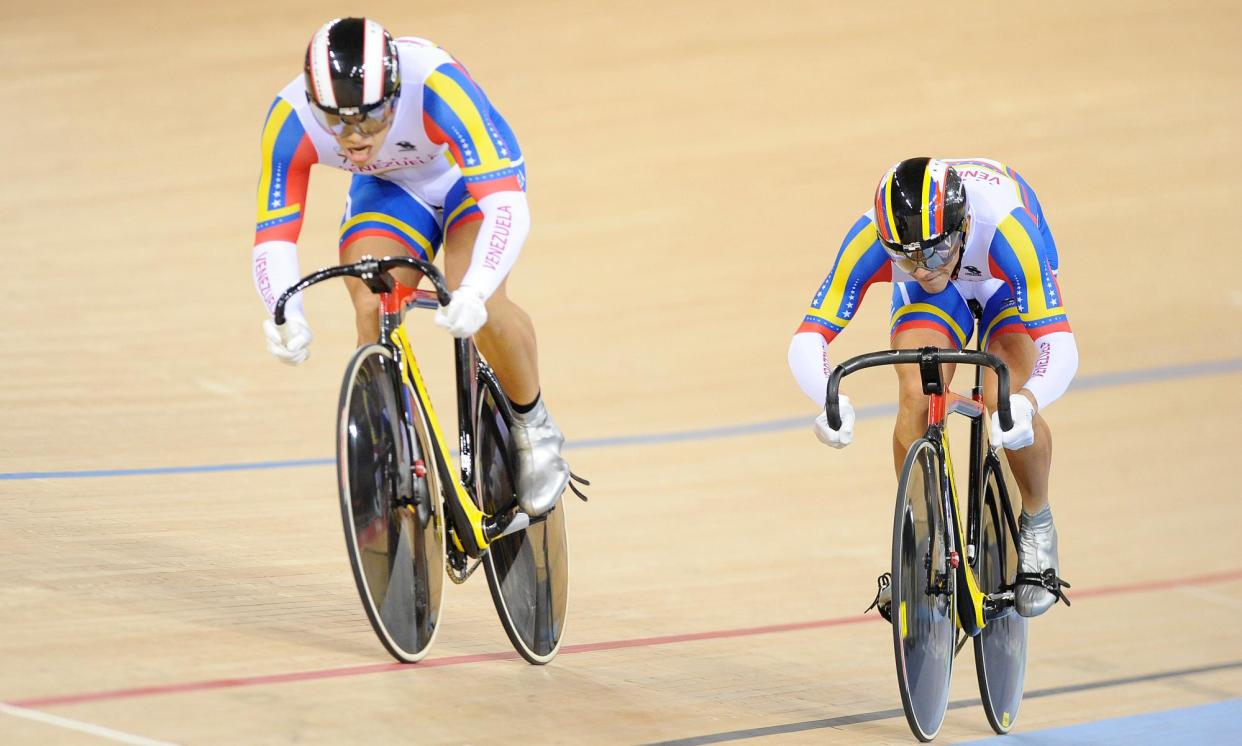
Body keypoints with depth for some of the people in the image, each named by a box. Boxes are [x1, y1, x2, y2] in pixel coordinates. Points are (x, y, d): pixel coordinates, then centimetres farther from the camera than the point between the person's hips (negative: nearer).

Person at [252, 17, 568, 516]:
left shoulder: (437, 87, -41)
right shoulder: (291, 120, -31)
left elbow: (506, 205, -47)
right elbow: (273, 234, -30)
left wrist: (474, 292, -63)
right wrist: (286, 314, -50)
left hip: (475, 173, -3)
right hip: (389, 189, 3)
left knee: (476, 306, -28)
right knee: (373, 312, -21)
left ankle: (534, 426, -2)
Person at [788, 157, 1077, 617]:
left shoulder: (1005, 226, -44)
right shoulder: (871, 238, -37)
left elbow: (1059, 342, -47)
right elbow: (808, 338, -36)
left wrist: (1026, 401, -68)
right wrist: (830, 400, -57)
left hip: (1008, 286, -2)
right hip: (931, 300, 2)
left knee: (1006, 402, -28)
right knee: (916, 396, -26)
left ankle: (1037, 526, 1)